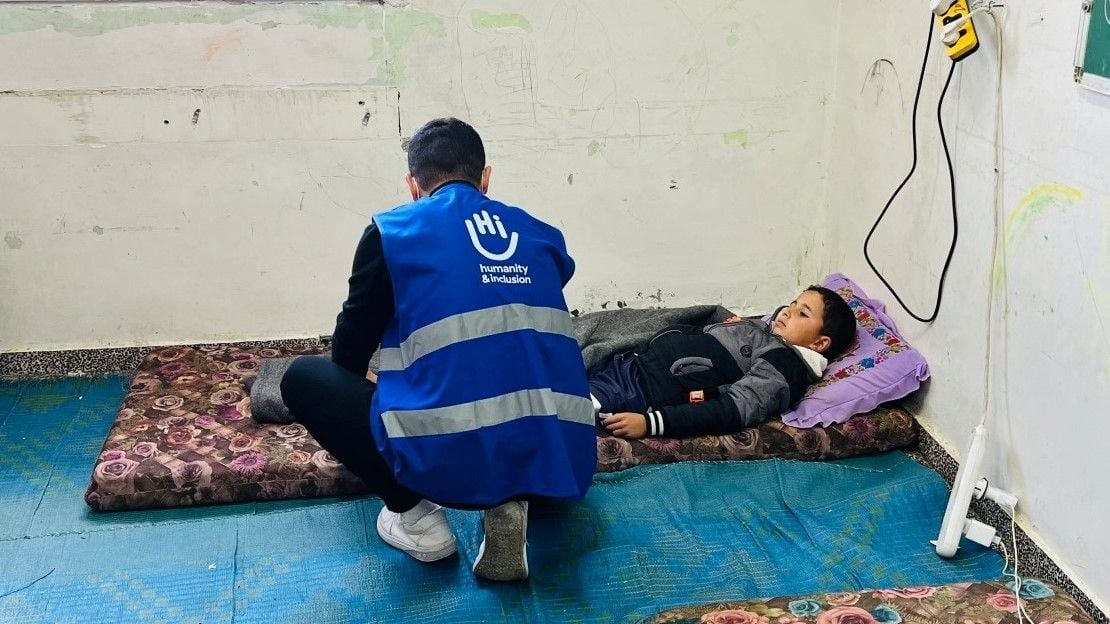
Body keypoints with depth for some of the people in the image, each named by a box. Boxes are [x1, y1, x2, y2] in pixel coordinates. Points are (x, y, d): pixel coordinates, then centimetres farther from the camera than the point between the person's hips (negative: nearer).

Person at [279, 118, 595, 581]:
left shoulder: (391, 231, 6)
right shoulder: (541, 235, 18)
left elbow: (350, 350, 17)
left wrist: (363, 388, 42)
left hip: (452, 463, -3)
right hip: (562, 463, 4)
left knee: (303, 379, 18)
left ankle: (415, 516, 12)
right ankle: (510, 502, 11)